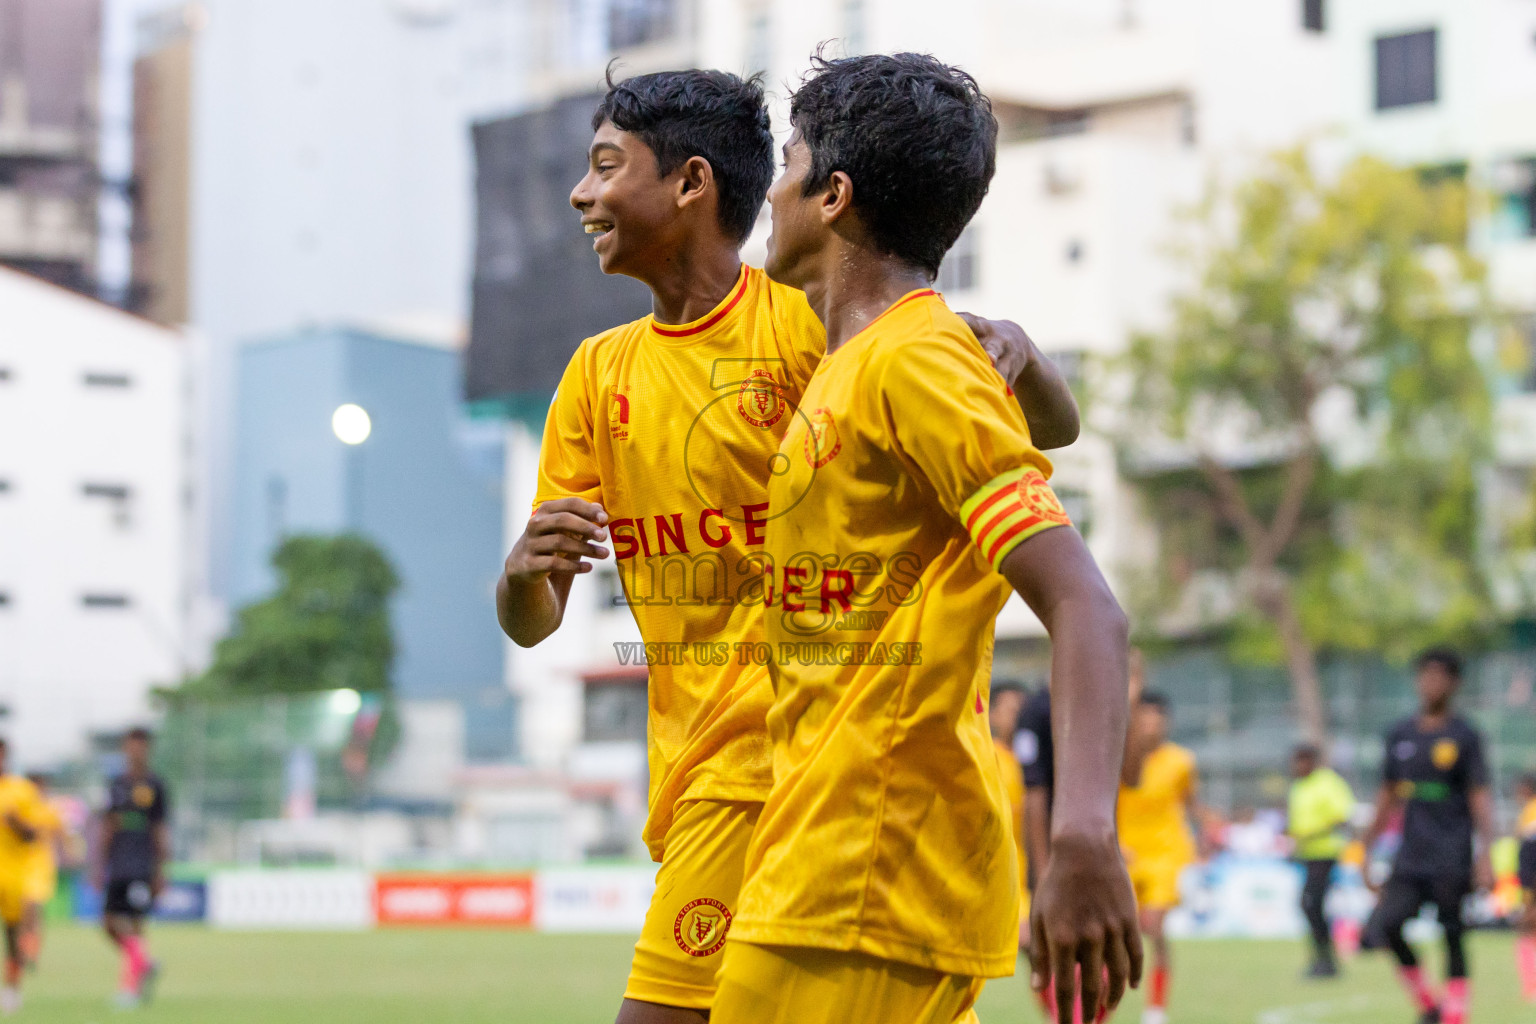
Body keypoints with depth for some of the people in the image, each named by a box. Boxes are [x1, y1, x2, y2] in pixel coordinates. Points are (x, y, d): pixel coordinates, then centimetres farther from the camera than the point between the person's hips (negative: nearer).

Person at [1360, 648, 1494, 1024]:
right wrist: (1367, 850, 16)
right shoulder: (1400, 735, 13)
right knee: (1386, 925, -12)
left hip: (1452, 862, -4)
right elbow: (1388, 798, 19)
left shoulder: (1464, 737, 1)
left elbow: (1480, 798, -4)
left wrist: (1484, 855, -15)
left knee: (1452, 934, -7)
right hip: (1410, 858, 4)